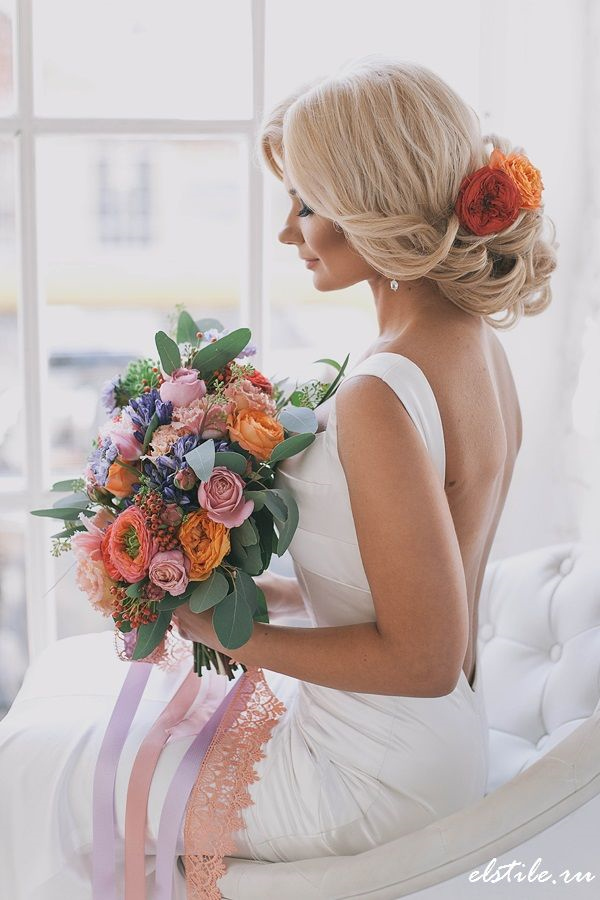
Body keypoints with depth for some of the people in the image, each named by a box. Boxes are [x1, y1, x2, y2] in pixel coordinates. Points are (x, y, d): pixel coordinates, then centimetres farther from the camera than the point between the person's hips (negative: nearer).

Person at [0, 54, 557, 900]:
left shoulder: (378, 398, -29)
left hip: (370, 777, -9)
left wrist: (229, 630, -17)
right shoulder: (481, 349, 0)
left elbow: (422, 657, -27)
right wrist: (257, 591, 6)